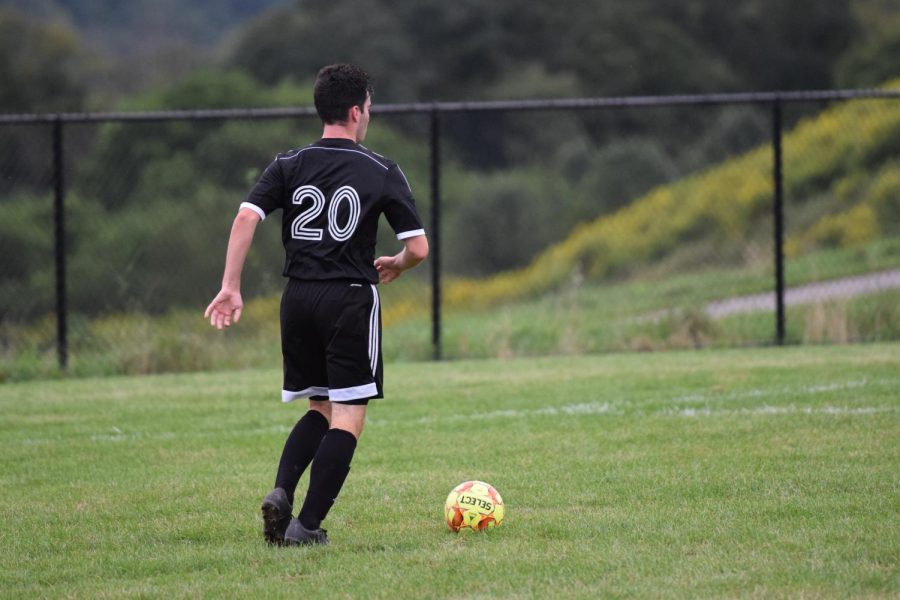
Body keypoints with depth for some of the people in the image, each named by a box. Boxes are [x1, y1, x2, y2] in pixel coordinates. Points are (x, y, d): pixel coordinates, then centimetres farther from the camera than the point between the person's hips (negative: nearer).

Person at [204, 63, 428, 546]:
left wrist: (230, 287, -9)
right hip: (351, 298, -4)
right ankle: (306, 525, -9)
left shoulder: (290, 166, 6)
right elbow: (418, 247, -2)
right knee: (348, 417, 1)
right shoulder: (382, 172, 0)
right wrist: (393, 267, 21)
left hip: (298, 298, 4)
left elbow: (246, 218, -8)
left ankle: (281, 493, -4)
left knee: (319, 409, 19)